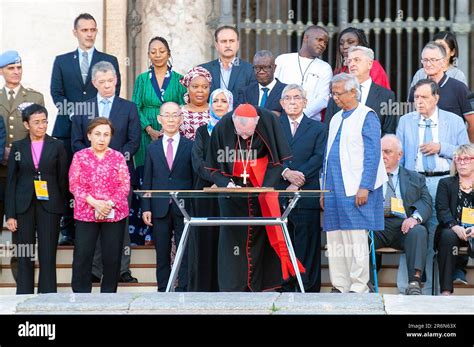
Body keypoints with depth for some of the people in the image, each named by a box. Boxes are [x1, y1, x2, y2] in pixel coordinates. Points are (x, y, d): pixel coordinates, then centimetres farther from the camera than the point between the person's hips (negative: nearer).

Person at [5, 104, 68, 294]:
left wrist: (61, 207, 0)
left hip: (49, 206, -1)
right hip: (24, 206, 1)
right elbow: (11, 182, 5)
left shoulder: (57, 146, 5)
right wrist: (10, 214, -1)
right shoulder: (17, 147, 6)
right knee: (25, 256, 3)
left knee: (48, 256, -2)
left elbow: (63, 179, 6)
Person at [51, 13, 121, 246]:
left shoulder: (109, 61, 12)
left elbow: (113, 93, 5)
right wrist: (75, 114, -8)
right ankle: (68, 230, 3)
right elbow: (56, 93, 7)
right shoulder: (61, 61, 14)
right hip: (68, 129, 1)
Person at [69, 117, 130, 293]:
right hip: (86, 213, -1)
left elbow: (125, 185, 2)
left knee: (112, 257, 1)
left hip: (114, 214, 1)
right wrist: (94, 203, -13)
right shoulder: (80, 157, 5)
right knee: (82, 256, -4)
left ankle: (109, 295, 10)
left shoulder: (118, 157, 7)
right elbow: (74, 185, -2)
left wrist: (110, 204, -13)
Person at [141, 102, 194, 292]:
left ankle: (183, 290, 0)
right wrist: (146, 208, 0)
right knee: (162, 254, 6)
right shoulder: (152, 148, 11)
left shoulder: (191, 146, 5)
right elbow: (147, 181, 9)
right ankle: (163, 292, 11)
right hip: (160, 209, 2)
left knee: (185, 253, -3)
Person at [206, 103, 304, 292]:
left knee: (260, 236, -1)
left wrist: (266, 186, -20)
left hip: (262, 189, 0)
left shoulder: (268, 121, -16)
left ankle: (256, 287, 5)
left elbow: (279, 159, -8)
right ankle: (232, 290, -2)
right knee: (232, 236, -4)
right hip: (233, 188, 0)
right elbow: (214, 167, -5)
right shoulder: (222, 128, -15)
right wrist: (227, 183, -23)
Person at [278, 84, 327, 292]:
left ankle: (310, 289, 0)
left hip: (307, 195, -1)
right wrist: (286, 172, -14)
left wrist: (299, 180, -11)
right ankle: (284, 288, 4)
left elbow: (319, 158, 0)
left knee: (308, 242, -4)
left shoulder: (318, 128, 12)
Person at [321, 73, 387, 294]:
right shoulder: (336, 119, 19)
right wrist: (324, 190, 18)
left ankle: (358, 287, -3)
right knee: (335, 239, 6)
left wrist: (364, 187, -17)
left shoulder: (367, 117, -4)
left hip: (357, 190, -8)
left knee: (356, 238, -8)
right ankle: (339, 286, 11)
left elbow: (372, 155, -11)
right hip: (335, 190, 8)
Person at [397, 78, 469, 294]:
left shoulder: (454, 122, 9)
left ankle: (427, 290, 6)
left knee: (436, 235, -1)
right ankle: (406, 288, -4)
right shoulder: (405, 122, 13)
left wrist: (441, 147, -7)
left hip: (443, 183, 0)